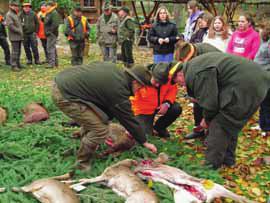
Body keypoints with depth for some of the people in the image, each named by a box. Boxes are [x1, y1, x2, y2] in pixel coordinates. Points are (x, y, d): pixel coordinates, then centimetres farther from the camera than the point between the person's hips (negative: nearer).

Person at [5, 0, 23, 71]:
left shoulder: (16, 14, 18)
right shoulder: (9, 14, -9)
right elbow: (10, 25, -18)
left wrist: (21, 32, 10)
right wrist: (19, 31, -15)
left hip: (19, 37, 8)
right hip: (14, 37, -8)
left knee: (18, 51, 11)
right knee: (15, 51, -8)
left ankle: (18, 64, 19)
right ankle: (13, 66, -4)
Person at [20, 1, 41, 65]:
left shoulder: (33, 14, 2)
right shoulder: (20, 15, 1)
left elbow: (37, 23, 6)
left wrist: (36, 31, 1)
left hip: (32, 33, -1)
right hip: (24, 34, 1)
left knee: (34, 47, -3)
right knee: (26, 48, 6)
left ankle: (37, 60, 5)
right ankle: (29, 60, 17)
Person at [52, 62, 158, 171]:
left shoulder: (113, 68, 10)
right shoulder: (118, 90, -13)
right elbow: (129, 120, -4)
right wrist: (145, 142, 9)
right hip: (65, 96, -10)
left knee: (91, 118, 25)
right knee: (100, 129, -7)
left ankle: (85, 147, 41)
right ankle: (82, 164, 10)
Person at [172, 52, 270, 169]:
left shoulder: (194, 74, -15)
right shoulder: (194, 65, 19)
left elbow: (210, 102, -13)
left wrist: (207, 120, 7)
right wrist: (208, 118, 20)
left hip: (244, 88, -11)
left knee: (219, 126, -2)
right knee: (230, 125, 22)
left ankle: (211, 167, 7)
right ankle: (228, 159, 34)